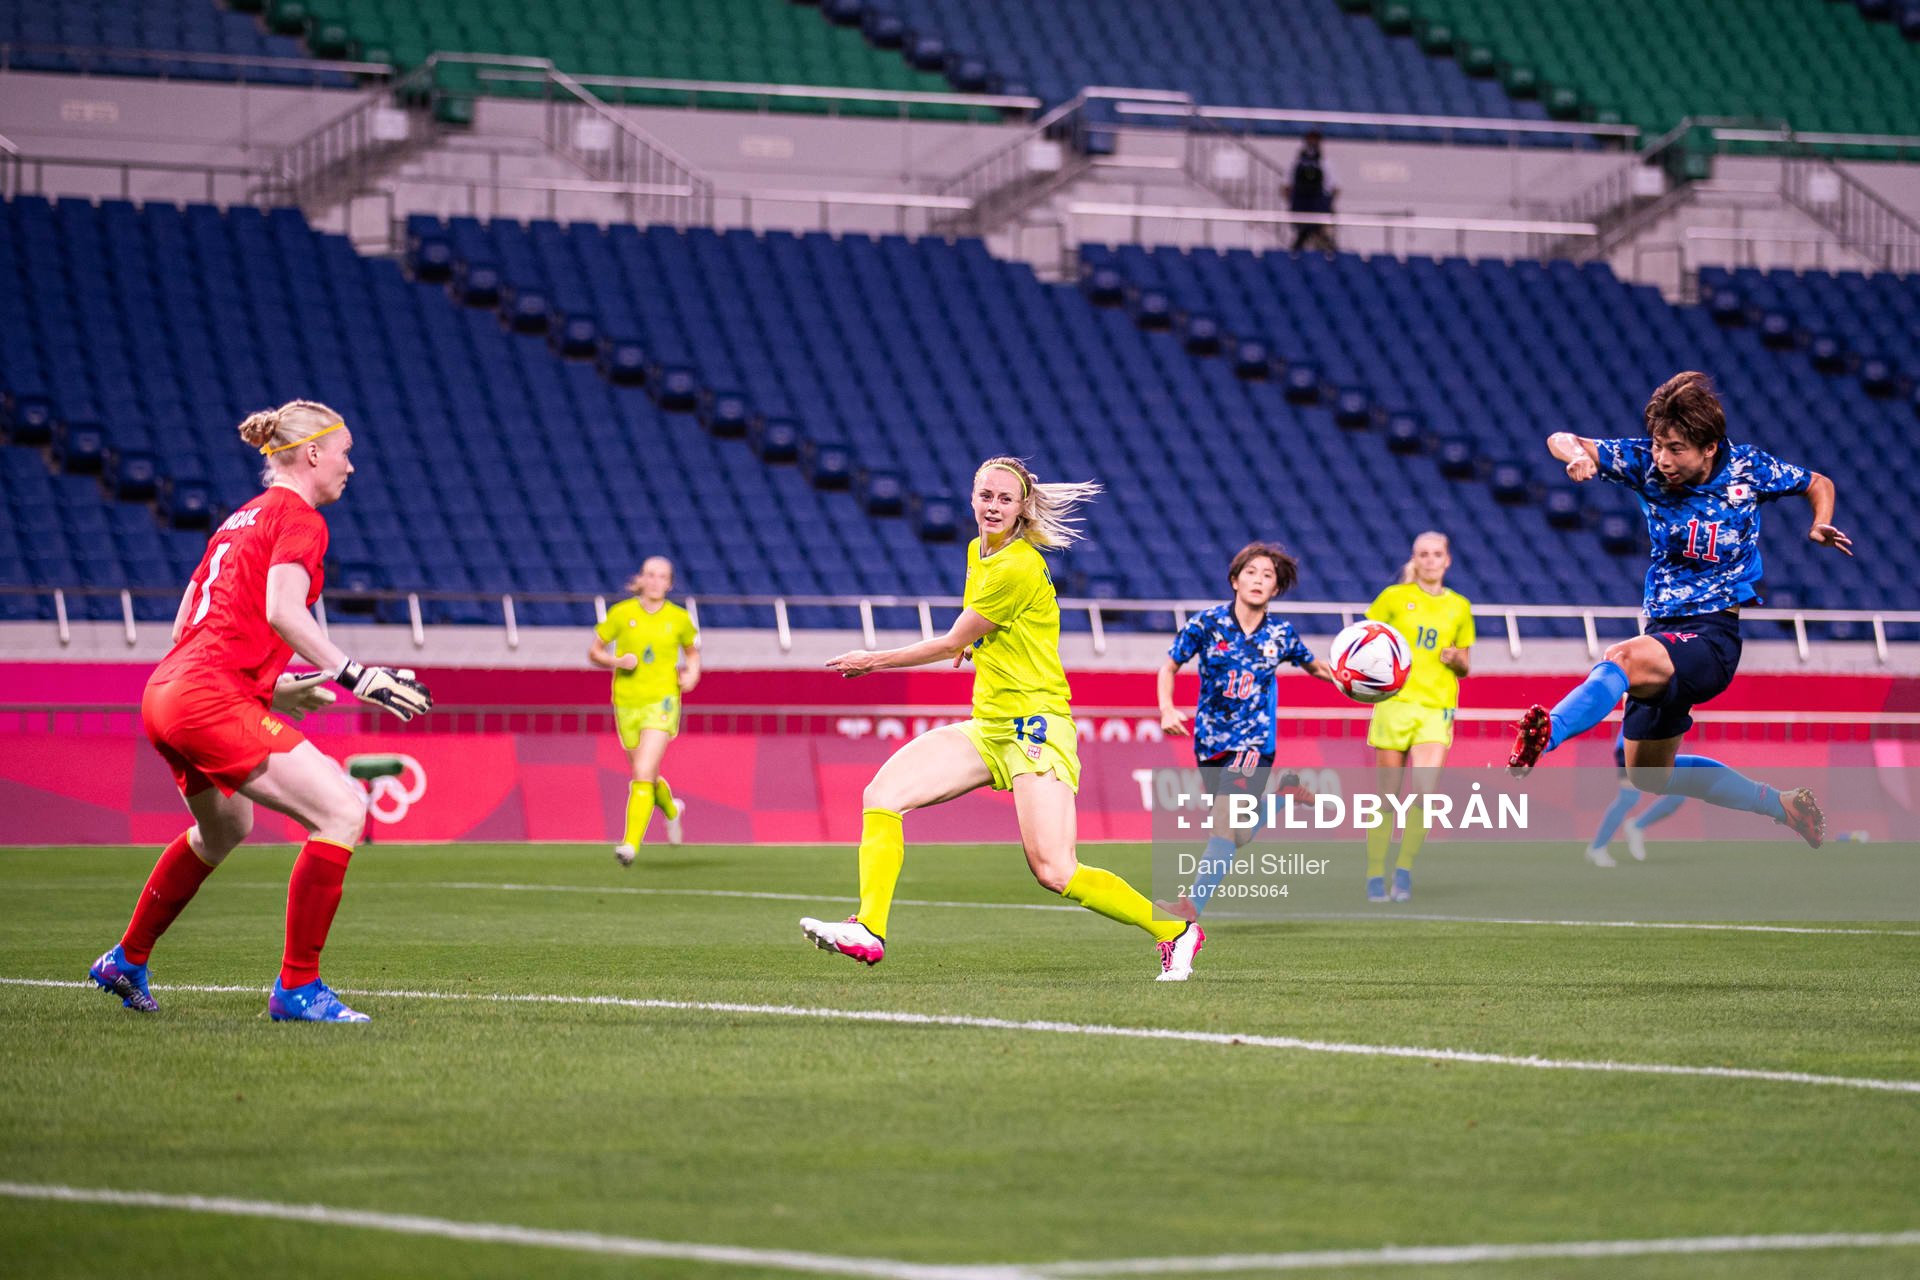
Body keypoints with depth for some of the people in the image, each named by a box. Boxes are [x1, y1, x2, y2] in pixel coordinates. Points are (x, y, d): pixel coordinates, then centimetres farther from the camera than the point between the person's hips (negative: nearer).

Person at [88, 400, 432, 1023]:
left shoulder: (241, 519, 22)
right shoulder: (298, 518, -4)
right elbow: (282, 612, -22)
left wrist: (271, 685, 26)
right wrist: (355, 676, -24)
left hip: (166, 691, 10)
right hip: (213, 698, -10)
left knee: (224, 827, 35)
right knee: (343, 808, -16)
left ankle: (126, 961, 47)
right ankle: (297, 988, -14)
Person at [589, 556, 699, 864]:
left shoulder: (679, 618, 2)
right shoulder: (621, 613, 0)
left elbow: (692, 651, 20)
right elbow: (593, 653, 6)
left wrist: (692, 673, 0)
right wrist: (617, 661, -13)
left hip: (662, 702, -2)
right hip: (627, 702, 2)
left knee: (643, 773, -18)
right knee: (645, 775, 13)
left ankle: (630, 843, -21)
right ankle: (671, 809, 48)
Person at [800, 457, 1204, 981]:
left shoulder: (1019, 567, -15)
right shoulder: (978, 552, 12)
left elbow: (952, 643, -7)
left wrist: (874, 661, 3)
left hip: (1035, 725, -8)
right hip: (987, 726, 9)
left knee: (1054, 872, -16)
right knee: (882, 793, -10)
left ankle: (1174, 931, 0)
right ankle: (868, 931, -15)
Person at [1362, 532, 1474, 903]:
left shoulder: (1459, 608, 12)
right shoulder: (1394, 597, 5)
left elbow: (1465, 667, 19)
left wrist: (1457, 660, -3)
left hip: (1437, 707, 1)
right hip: (1395, 701, -1)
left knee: (1426, 790, -15)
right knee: (1388, 794, 1)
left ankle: (1405, 868, 1)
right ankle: (1375, 875, 12)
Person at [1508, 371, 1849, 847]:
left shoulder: (1749, 469, -6)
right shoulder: (1648, 462, -3)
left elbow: (1819, 484, 13)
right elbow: (1561, 441, -7)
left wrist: (1820, 526, -8)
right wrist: (1577, 455, -30)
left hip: (1713, 635, -6)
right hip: (1663, 632, 6)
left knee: (1624, 657, -38)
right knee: (1648, 774, 20)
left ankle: (1543, 738, -63)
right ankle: (1784, 805, 34)